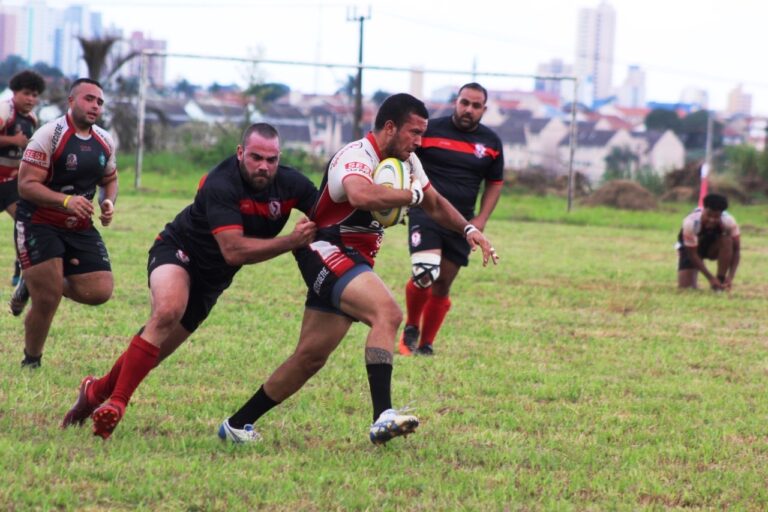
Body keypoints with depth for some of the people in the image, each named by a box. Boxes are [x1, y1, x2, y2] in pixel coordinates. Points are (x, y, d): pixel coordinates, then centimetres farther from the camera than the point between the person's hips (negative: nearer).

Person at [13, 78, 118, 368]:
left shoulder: (104, 142, 6)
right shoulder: (50, 135, -15)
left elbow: (109, 180, 23)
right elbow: (26, 185, -19)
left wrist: (108, 202, -1)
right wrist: (66, 201, -33)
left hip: (80, 229, 6)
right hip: (39, 225, -6)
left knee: (100, 292, -7)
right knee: (47, 301, -13)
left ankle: (33, 284, 18)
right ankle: (31, 361, 13)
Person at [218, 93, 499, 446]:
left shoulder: (406, 162, 11)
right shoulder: (357, 157, -20)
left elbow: (435, 205, 25)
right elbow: (360, 194, -43)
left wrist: (467, 229, 8)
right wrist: (413, 195, -29)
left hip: (354, 262, 10)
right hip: (328, 253, -10)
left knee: (311, 357, 9)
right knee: (387, 312, -30)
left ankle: (237, 424, 18)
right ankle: (383, 417, -40)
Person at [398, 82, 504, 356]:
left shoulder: (491, 143, 6)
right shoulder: (430, 130, -4)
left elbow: (495, 183, 17)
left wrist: (481, 219, 5)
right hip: (425, 212, -4)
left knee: (442, 285, 6)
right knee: (424, 274, -21)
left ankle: (425, 344, 21)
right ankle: (410, 329, 4)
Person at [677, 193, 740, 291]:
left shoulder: (729, 222, -32)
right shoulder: (691, 223, -37)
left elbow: (736, 249, -24)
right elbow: (692, 254, -31)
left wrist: (730, 277, -36)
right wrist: (711, 278, -36)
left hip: (713, 247, 1)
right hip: (690, 248, -1)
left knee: (727, 240, -33)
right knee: (685, 287, -17)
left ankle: (720, 282, -19)